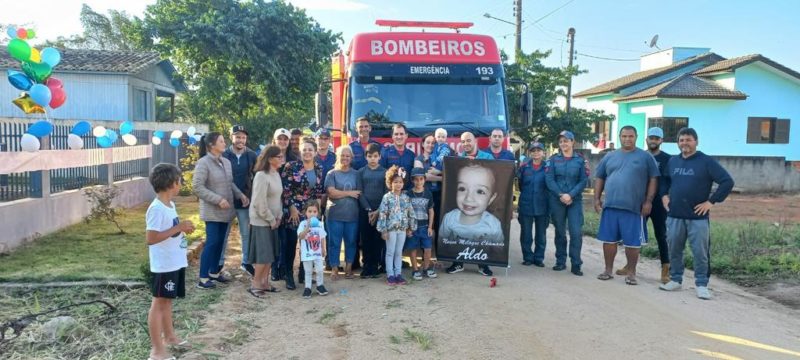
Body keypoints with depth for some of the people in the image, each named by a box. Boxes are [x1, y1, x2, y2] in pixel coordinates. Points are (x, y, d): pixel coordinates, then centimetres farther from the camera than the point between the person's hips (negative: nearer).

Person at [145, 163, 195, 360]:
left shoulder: (170, 205, 8)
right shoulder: (157, 209, -21)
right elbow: (151, 238, -26)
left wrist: (183, 229, 1)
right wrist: (178, 228, -25)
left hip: (176, 262, 9)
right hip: (164, 265, -9)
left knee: (167, 300, 20)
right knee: (159, 302, -1)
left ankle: (169, 336, 35)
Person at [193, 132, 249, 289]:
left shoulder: (226, 162, 8)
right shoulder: (203, 163, -13)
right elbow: (197, 187, -17)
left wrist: (241, 195, 1)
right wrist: (218, 199, -21)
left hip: (225, 210, 7)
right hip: (212, 211, -7)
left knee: (220, 242, 13)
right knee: (212, 242, -6)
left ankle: (214, 272, 27)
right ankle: (203, 278, 2)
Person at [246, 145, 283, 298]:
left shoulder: (276, 174, 8)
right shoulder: (261, 176, -18)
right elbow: (259, 202, -20)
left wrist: (279, 217, 4)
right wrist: (271, 219, -14)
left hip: (273, 220, 8)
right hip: (261, 221, -8)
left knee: (270, 253, 11)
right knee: (263, 254, -4)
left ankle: (264, 283, 20)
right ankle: (255, 284, 7)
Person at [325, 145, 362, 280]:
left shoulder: (355, 174, 8)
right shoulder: (332, 174, 2)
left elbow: (359, 194, 5)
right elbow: (331, 193, -10)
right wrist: (349, 193, -7)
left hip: (352, 214, 2)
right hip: (335, 214, -2)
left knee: (351, 242, 7)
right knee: (335, 242, 2)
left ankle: (348, 268, 19)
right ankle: (334, 269, 12)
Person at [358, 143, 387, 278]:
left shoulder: (385, 172, 4)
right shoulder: (361, 172, 6)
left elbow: (387, 193, 0)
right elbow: (360, 193, 1)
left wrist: (378, 211, -9)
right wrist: (368, 210, -10)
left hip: (380, 211, 0)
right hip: (364, 210, 1)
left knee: (378, 239, 0)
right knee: (365, 239, 2)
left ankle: (375, 267, 9)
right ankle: (366, 267, 10)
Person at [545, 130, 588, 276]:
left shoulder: (580, 160, 4)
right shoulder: (553, 159, 5)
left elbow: (583, 181, -2)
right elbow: (549, 179, -3)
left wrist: (570, 195, -14)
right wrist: (561, 195, -14)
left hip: (575, 200, -1)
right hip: (556, 200, 1)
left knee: (576, 232, -7)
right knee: (560, 232, 8)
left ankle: (576, 264, 0)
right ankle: (560, 261, 19)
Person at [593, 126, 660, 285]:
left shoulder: (645, 157, 3)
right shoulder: (609, 157, 11)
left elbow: (653, 179, 1)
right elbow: (600, 178, 15)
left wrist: (648, 201, -6)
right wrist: (597, 198, 7)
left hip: (634, 208, -3)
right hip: (610, 206, 3)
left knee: (632, 242, 3)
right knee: (609, 240, 8)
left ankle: (631, 273, 16)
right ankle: (608, 270, 20)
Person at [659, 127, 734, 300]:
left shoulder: (706, 161, -5)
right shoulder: (673, 161, 10)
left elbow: (727, 182, -8)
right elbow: (663, 179, 27)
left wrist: (711, 201, -11)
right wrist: (664, 195, 11)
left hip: (698, 217, -4)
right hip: (674, 216, 4)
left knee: (700, 253, 0)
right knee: (674, 250, 10)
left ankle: (702, 285, 10)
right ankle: (675, 280, 22)